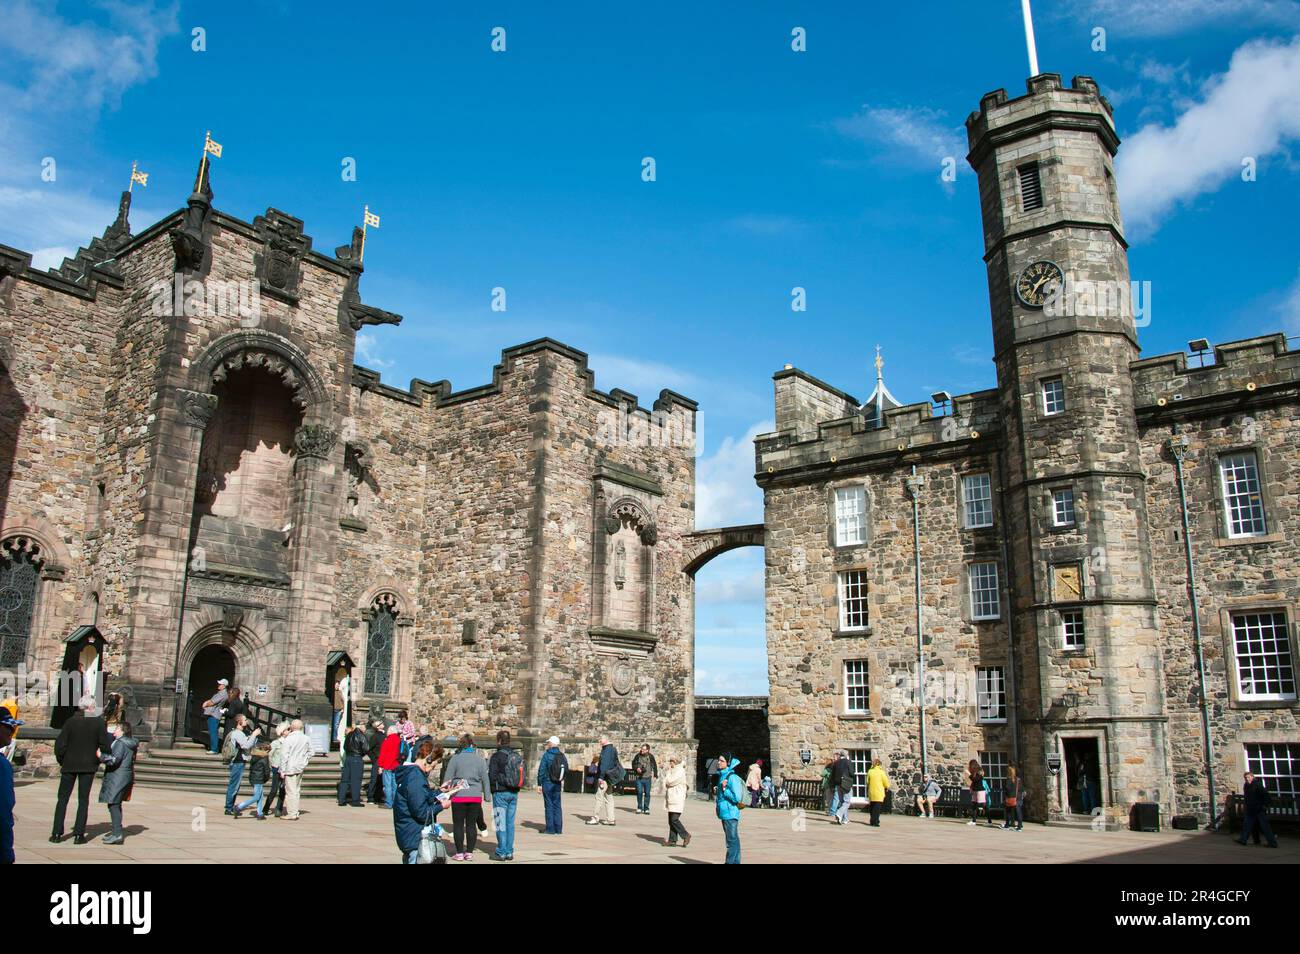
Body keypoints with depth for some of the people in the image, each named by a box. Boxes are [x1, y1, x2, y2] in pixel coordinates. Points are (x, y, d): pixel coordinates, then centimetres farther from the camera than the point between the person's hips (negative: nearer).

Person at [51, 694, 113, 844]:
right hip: (88, 765, -1)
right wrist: (100, 758, 10)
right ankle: (79, 834, 3)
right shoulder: (99, 722, -9)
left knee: (63, 799, 12)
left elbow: (60, 744, -6)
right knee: (83, 800, 6)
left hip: (69, 765, 1)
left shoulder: (70, 722, -5)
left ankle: (57, 833, 10)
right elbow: (105, 746, -9)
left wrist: (61, 760, 10)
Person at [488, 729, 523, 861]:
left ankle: (501, 853, 0)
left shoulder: (496, 756, -10)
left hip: (500, 792, -6)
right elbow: (522, 775, 13)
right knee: (510, 823, 9)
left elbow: (492, 776, -11)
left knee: (500, 823, -1)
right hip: (514, 793, 6)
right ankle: (509, 852, 11)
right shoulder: (517, 756, 10)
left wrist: (491, 790, 4)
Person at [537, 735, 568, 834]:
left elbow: (541, 770, -11)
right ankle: (558, 829, 11)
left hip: (547, 783, -5)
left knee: (549, 805, 0)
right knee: (557, 805, 11)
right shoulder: (562, 756, 4)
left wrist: (539, 784, -6)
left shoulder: (546, 755, -10)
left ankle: (550, 829, 0)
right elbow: (566, 770, 7)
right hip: (557, 784, 5)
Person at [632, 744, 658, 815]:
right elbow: (633, 764, 13)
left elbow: (654, 766, 11)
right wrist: (637, 768, -7)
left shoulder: (650, 757, 3)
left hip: (647, 778, 0)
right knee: (639, 792, -8)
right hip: (639, 777, 0)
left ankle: (646, 809, 12)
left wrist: (655, 775, 6)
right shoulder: (637, 756, 3)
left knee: (647, 793, 2)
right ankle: (639, 808, 7)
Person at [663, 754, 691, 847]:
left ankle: (686, 835, 1)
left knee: (674, 820, -12)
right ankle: (672, 840, 11)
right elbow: (666, 782, 22)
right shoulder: (674, 770, 17)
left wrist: (669, 771, -8)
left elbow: (669, 782, -18)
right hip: (671, 800, 10)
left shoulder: (680, 771, -14)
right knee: (671, 821, 8)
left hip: (677, 800, -10)